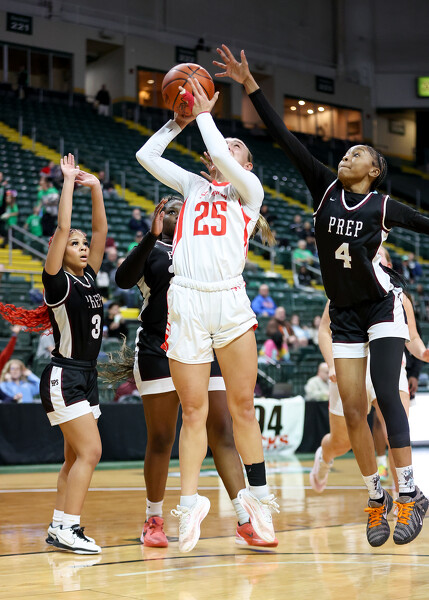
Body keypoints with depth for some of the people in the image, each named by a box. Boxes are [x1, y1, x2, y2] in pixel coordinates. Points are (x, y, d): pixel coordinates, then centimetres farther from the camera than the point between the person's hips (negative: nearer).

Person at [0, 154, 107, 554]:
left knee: (75, 458, 7)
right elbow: (62, 227, -17)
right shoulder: (58, 281, -9)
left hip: (86, 377, 8)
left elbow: (101, 229, 11)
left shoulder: (89, 278, 11)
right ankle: (66, 528, -12)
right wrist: (69, 182, -13)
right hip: (64, 377, -8)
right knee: (90, 451, -14)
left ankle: (59, 528, 12)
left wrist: (95, 188, 4)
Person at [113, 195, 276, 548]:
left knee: (223, 433, -4)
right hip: (159, 352, -3)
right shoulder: (152, 251, 3)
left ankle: (245, 522, -7)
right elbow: (124, 279, -13)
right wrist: (152, 235, -25)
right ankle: (154, 521, 17)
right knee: (161, 440, 2)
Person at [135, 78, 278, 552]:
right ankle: (190, 502, 7)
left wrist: (204, 114, 5)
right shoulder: (194, 186, 22)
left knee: (242, 406, 0)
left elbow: (222, 159, -6)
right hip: (186, 303, 2)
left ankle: (258, 496, 11)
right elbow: (146, 156, 21)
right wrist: (179, 121, 20)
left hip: (230, 301, -2)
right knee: (193, 411, 2)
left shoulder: (249, 189, 12)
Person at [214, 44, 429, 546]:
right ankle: (376, 499, 12)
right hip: (344, 313, 3)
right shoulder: (325, 188, 2)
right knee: (353, 409, 0)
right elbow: (286, 139, -2)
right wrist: (250, 86, -5)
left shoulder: (385, 207, -5)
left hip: (381, 306, -3)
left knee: (385, 396, -17)